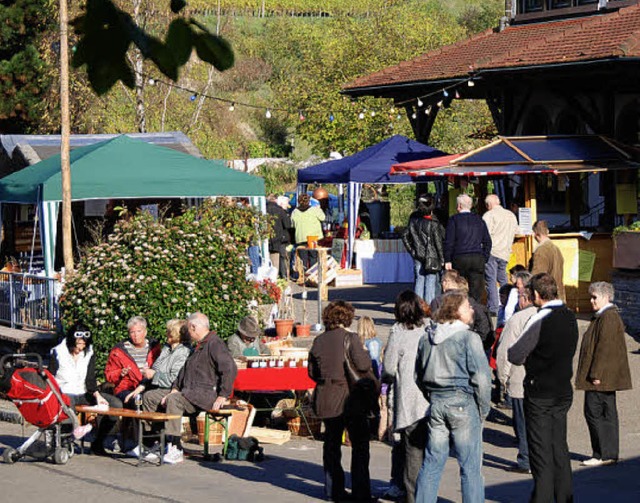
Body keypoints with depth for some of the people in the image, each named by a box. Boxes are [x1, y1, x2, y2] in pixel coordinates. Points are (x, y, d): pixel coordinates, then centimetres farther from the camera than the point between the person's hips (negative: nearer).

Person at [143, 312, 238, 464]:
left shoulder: (215, 344, -10)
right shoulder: (198, 346, 24)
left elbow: (230, 369, -22)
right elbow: (185, 370, 30)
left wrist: (223, 396, -22)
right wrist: (175, 389, 13)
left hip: (207, 393, -11)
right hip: (188, 392, 11)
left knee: (174, 400, -36)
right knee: (150, 397, 5)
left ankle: (176, 450, -37)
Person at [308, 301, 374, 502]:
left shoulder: (319, 341, 4)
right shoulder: (350, 338, -12)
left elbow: (312, 372, 10)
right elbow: (363, 365, -16)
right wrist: (363, 352, 4)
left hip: (326, 399, 5)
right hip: (349, 398, -5)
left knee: (331, 444, 15)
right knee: (359, 444, 3)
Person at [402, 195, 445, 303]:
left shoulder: (414, 220, 3)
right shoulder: (433, 223, -11)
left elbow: (405, 236, 6)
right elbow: (438, 242, -8)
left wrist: (412, 251, 11)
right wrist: (442, 258, -2)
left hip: (418, 255, 5)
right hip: (431, 256, -4)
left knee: (419, 280, 9)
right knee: (431, 282, 0)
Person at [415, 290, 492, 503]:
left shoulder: (426, 338, 10)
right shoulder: (468, 338, -11)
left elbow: (418, 376, 17)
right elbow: (481, 377, -13)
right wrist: (483, 409, -2)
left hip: (436, 403, 6)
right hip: (462, 402, -6)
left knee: (432, 463, 11)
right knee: (470, 466, 0)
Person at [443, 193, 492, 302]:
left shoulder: (454, 220, -2)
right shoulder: (479, 220, 10)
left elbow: (449, 242, -5)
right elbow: (487, 241, 11)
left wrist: (447, 260, -2)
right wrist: (484, 259, 14)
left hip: (459, 259, -3)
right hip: (478, 259, 3)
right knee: (476, 292, 2)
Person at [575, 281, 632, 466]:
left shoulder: (608, 318, -17)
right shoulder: (605, 316, 16)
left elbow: (605, 348, -22)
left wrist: (596, 374, -23)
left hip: (602, 377, -11)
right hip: (607, 377, 11)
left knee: (594, 412, -7)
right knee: (607, 414, 11)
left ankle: (603, 455, -5)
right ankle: (610, 454, 15)